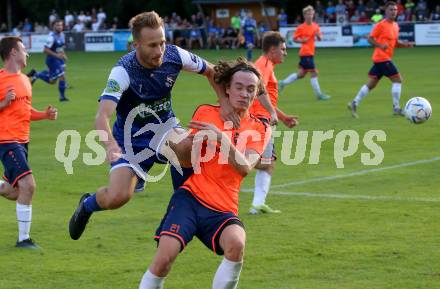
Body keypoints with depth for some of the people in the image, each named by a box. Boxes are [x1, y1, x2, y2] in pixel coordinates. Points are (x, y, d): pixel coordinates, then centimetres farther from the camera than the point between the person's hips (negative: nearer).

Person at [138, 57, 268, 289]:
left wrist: (221, 137, -22)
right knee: (165, 257, -21)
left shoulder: (258, 128, 7)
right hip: (190, 197, 0)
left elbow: (244, 168, -11)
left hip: (223, 209, 0)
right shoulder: (205, 113, 9)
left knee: (236, 244, -32)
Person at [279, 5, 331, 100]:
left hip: (310, 53, 8)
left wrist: (318, 35, -10)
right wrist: (302, 41, -20)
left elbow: (320, 39, 13)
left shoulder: (316, 26, 9)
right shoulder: (301, 28, -8)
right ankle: (319, 94, -3)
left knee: (301, 74, 15)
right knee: (314, 72, -9)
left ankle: (283, 83, 28)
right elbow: (295, 39, -2)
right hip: (305, 53, -8)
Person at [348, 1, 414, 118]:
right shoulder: (381, 25, -11)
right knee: (397, 79, -9)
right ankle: (396, 108, -5)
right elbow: (370, 39, -11)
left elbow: (395, 42, 22)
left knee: (371, 84, 10)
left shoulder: (395, 26, 14)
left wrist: (406, 44, 5)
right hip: (382, 57, -9)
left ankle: (354, 103, 13)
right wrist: (380, 45, -26)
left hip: (385, 58, 9)